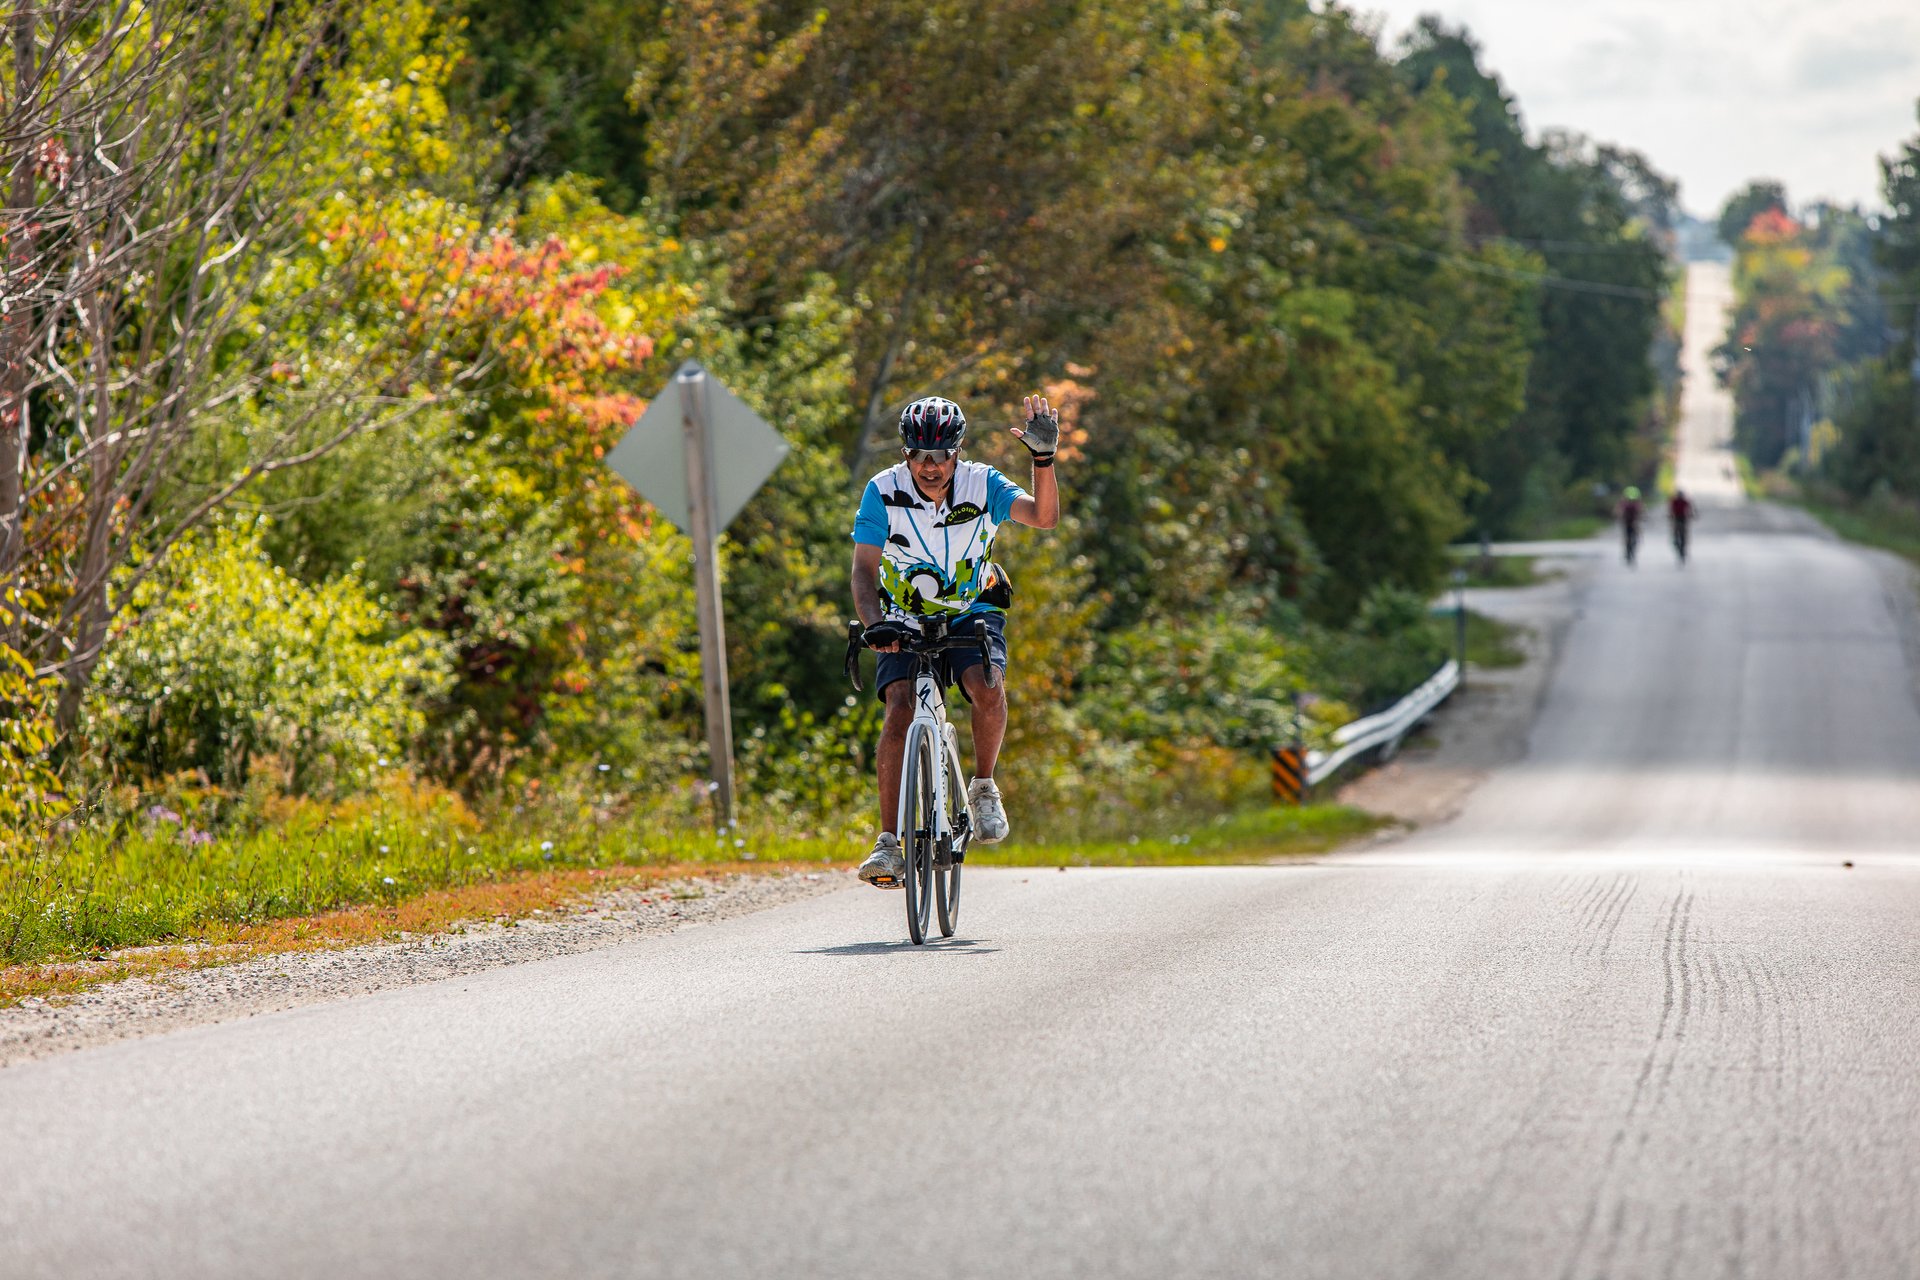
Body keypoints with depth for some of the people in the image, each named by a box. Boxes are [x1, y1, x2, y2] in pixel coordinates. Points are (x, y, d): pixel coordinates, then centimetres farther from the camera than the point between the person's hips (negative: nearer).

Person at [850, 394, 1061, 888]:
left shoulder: (982, 484, -15)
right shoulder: (884, 492, -17)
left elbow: (1044, 516, -28)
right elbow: (864, 570, -21)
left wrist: (1044, 458, -43)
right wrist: (874, 624, -39)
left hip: (972, 613, 0)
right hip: (907, 620, 0)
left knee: (988, 687, -30)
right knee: (901, 706, -23)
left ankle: (984, 787, -3)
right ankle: (888, 841, -22)